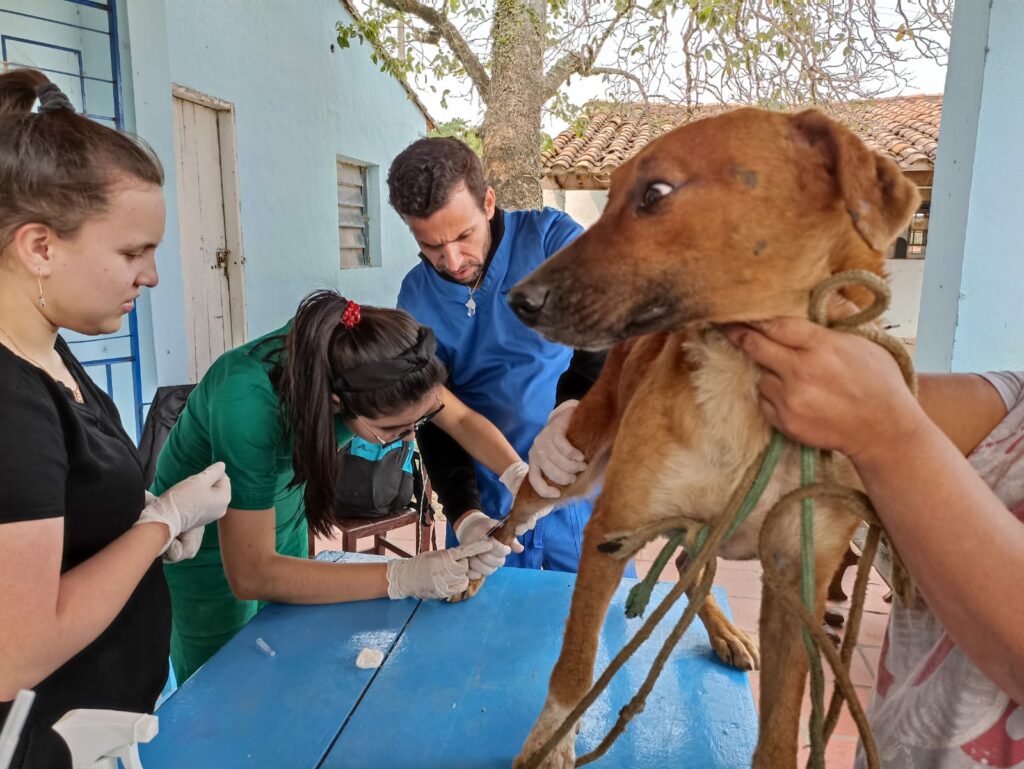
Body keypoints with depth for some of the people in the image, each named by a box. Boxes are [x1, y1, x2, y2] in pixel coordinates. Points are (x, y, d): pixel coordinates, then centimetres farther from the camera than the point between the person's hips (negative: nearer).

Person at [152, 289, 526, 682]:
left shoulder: (355, 351, -25)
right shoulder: (249, 401, -39)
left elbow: (462, 419, -12)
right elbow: (250, 574, -34)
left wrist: (519, 474, -29)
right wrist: (401, 578, -40)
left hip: (283, 517, 4)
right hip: (209, 541, -4)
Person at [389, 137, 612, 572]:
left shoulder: (549, 237, -12)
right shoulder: (416, 298, -2)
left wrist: (573, 405, -48)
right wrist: (464, 515, -16)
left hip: (581, 483, -2)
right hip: (485, 499, 3)